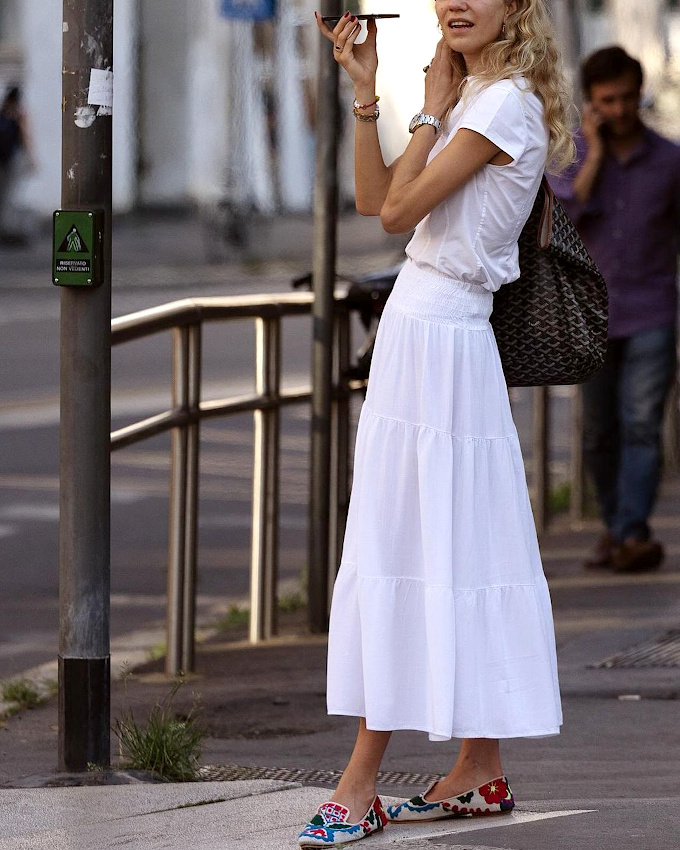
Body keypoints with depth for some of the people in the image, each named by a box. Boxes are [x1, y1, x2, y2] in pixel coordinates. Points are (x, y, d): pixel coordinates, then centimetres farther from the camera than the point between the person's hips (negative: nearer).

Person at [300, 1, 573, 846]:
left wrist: (434, 108, -6)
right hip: (419, 331, 10)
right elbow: (374, 200, 13)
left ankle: (361, 782, -4)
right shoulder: (471, 101, 16)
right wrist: (366, 92, 5)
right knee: (451, 550, 10)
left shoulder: (508, 102, -14)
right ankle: (480, 771, 13)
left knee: (408, 548, -7)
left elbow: (401, 210, -15)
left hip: (440, 340, -10)